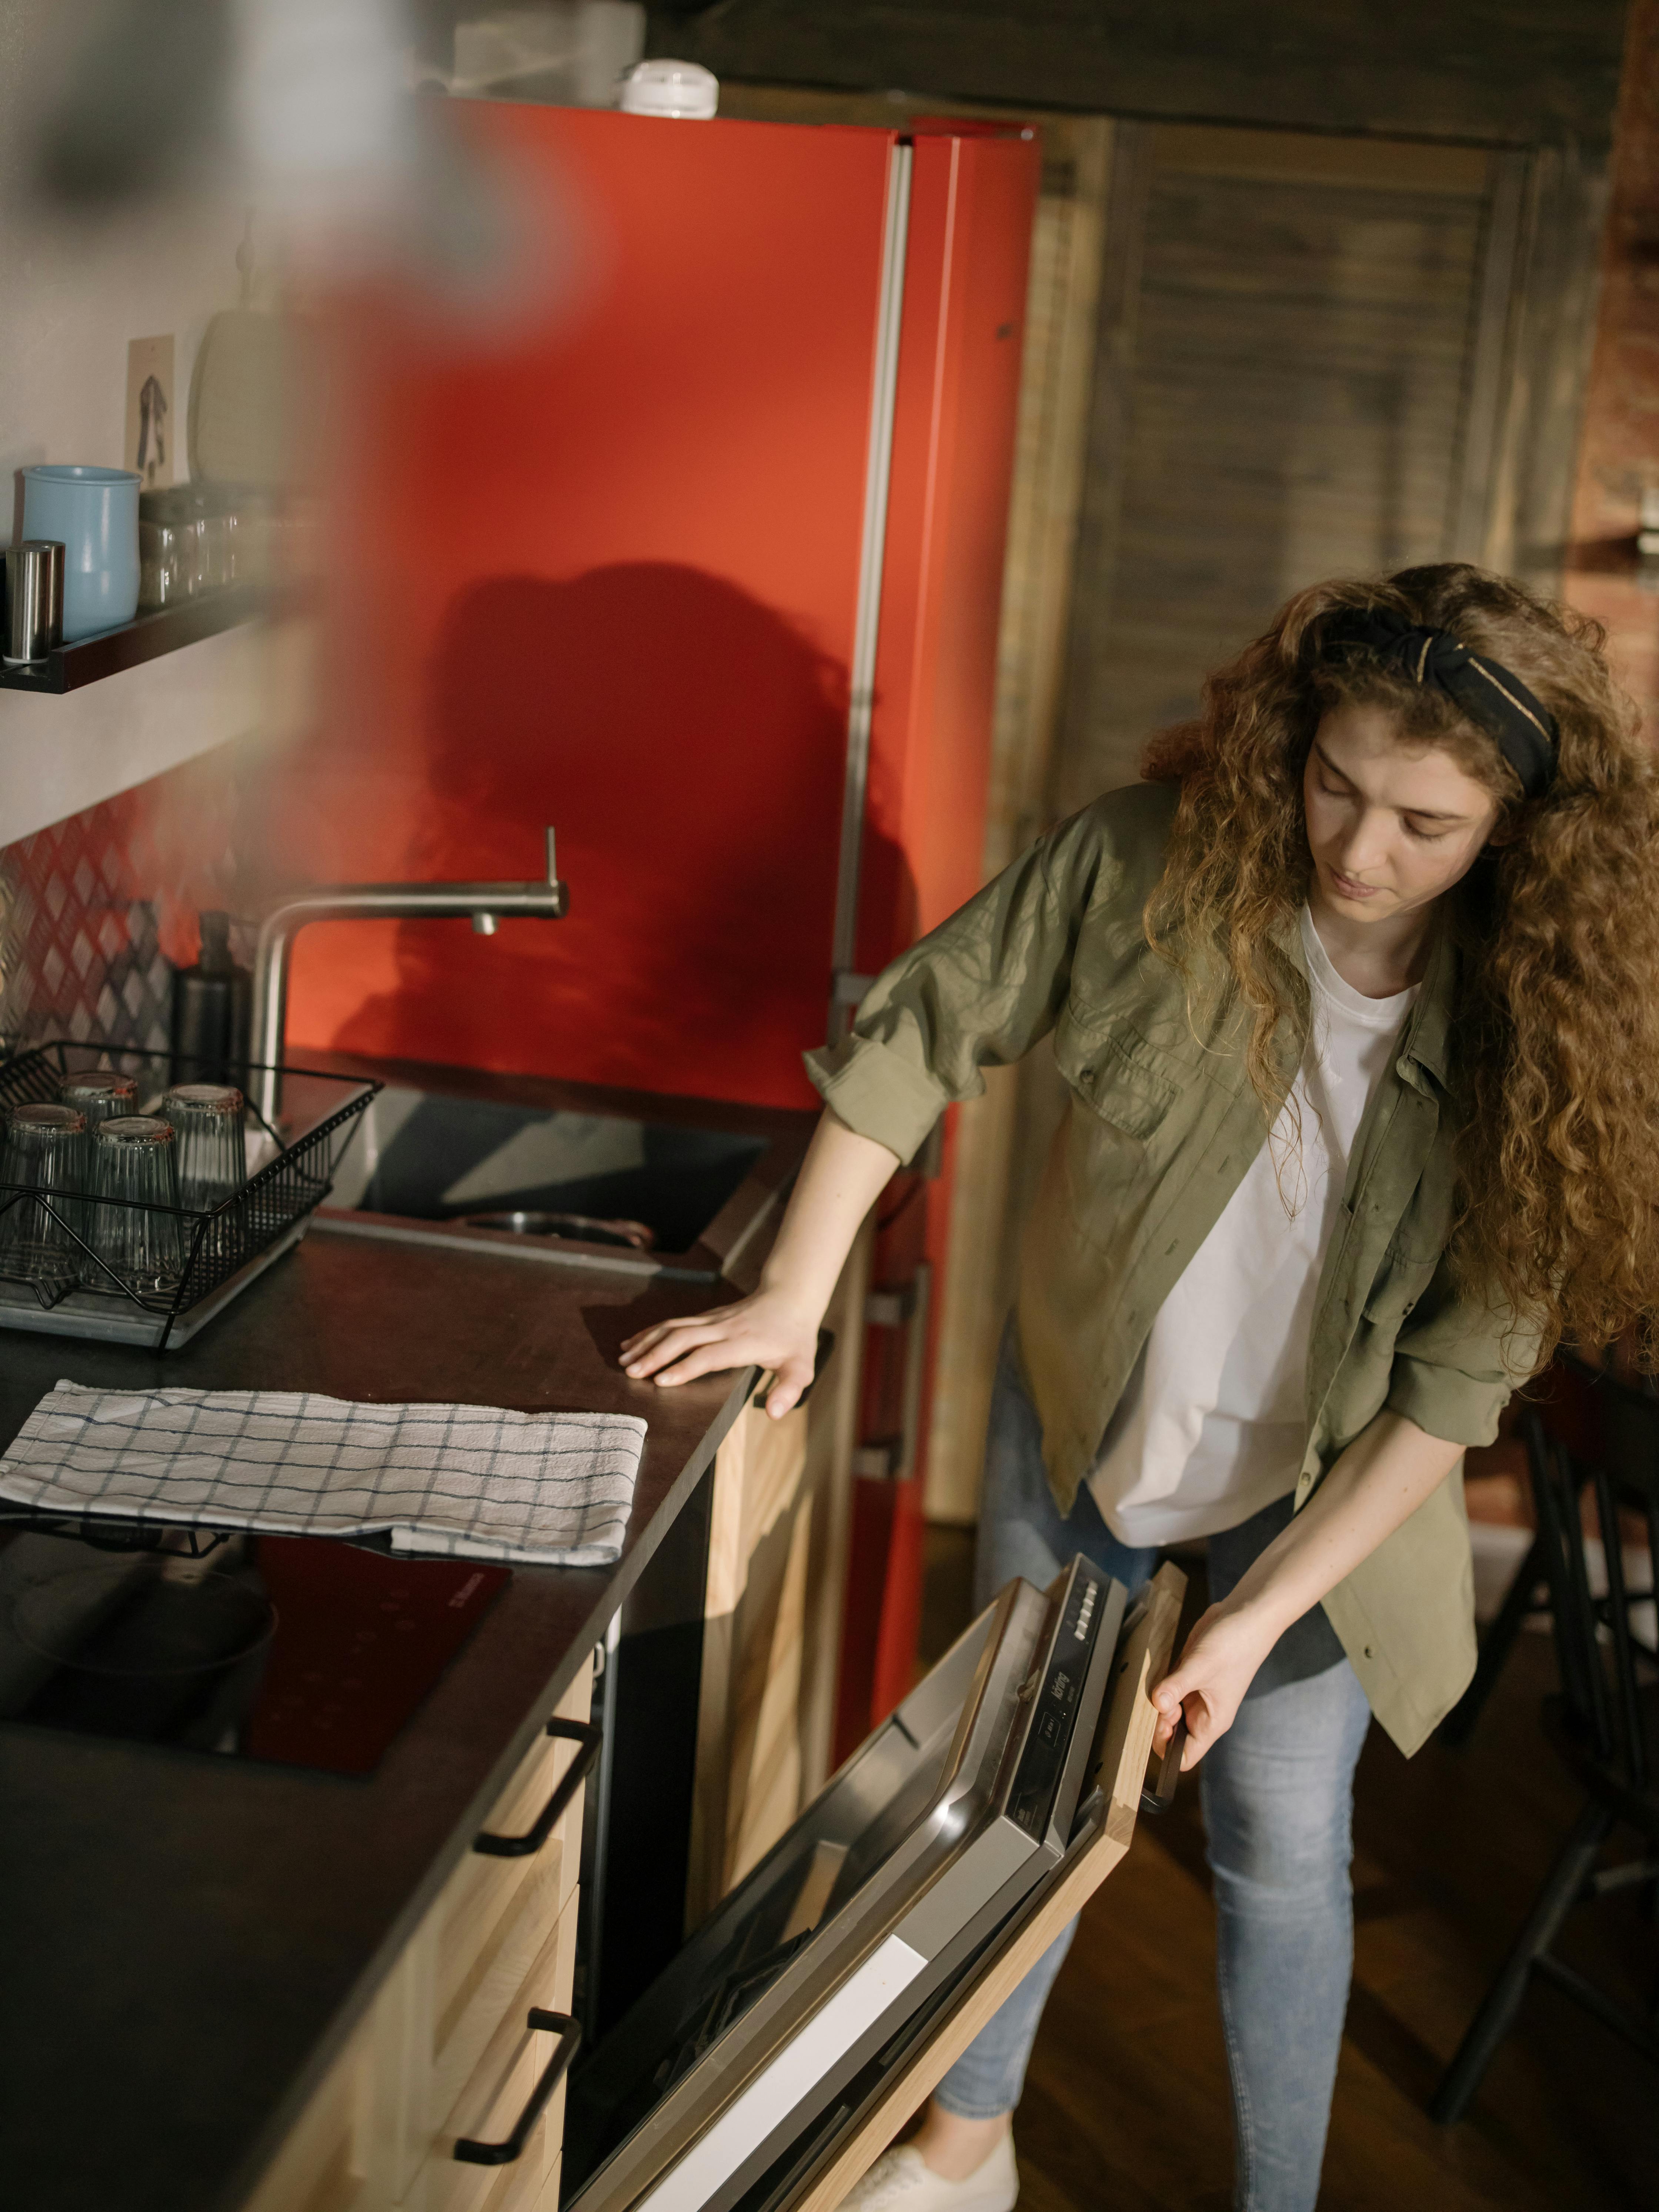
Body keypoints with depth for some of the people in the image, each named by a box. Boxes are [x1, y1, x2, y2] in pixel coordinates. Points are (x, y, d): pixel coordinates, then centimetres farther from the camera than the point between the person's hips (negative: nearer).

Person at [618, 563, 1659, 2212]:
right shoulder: (1156, 865, -24)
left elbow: (1457, 1379, -19)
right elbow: (920, 1034, -13)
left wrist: (1259, 1613, -20)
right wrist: (794, 1299, -16)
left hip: (1321, 1483, -1)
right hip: (1082, 1410, 2)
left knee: (1280, 1850, 8)